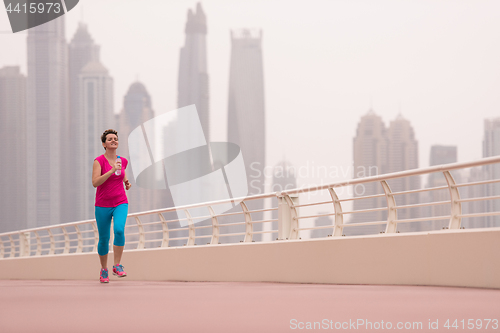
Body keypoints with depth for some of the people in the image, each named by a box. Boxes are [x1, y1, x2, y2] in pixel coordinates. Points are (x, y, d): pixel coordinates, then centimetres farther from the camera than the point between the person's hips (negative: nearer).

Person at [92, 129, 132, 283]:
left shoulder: (123, 160, 6)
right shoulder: (99, 161, -8)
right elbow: (95, 182, -21)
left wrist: (126, 181, 8)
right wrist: (112, 170, -26)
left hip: (120, 203, 2)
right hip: (102, 205, -2)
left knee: (119, 230, -24)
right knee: (104, 238, 5)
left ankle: (117, 266, -14)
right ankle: (104, 270, 26)